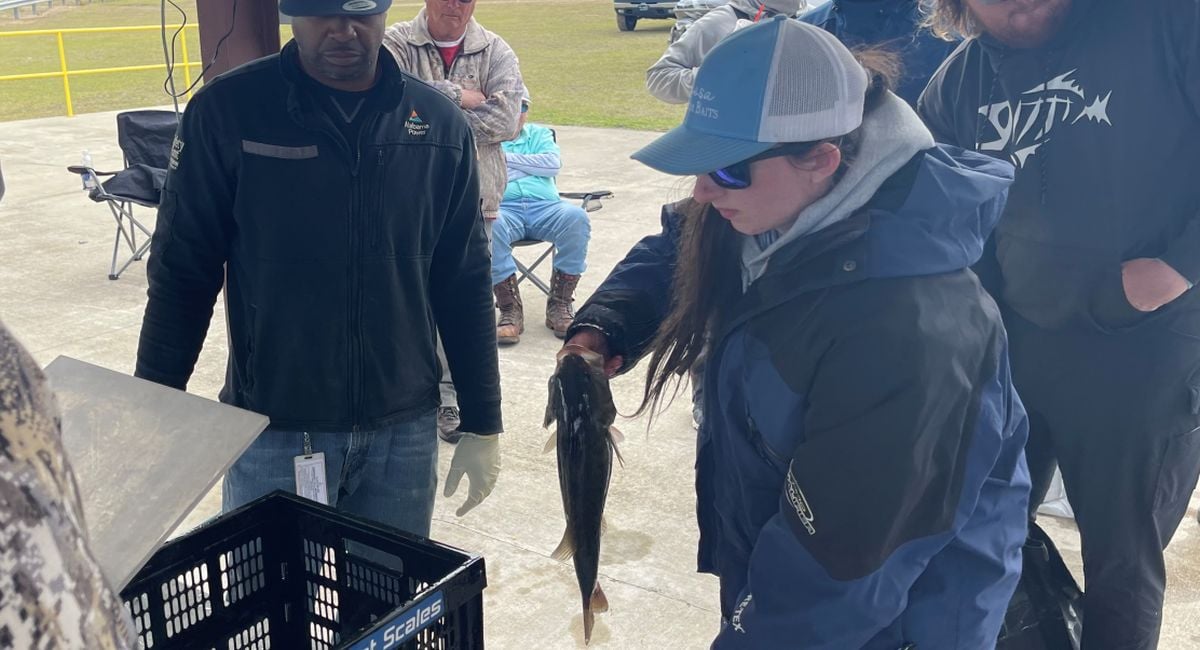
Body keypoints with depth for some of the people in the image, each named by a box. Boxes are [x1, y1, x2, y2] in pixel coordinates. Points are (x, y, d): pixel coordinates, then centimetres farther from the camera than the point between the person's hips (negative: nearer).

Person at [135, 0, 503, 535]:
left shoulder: (439, 126, 0)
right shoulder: (227, 113, -7)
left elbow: (465, 285, 4)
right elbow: (181, 276, -2)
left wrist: (483, 426, 5)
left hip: (405, 431, 2)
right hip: (272, 431, -2)